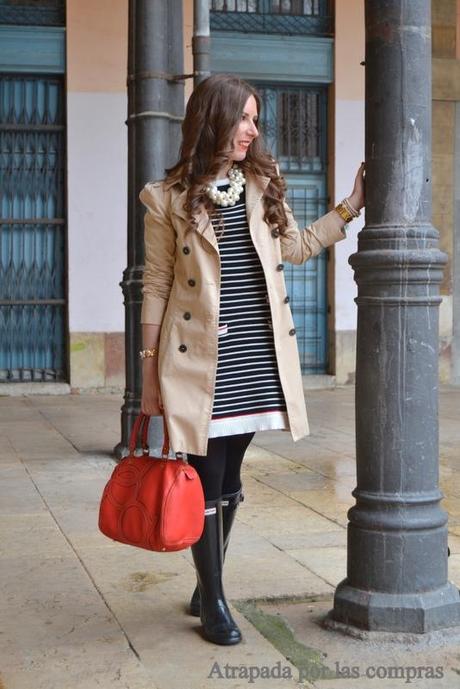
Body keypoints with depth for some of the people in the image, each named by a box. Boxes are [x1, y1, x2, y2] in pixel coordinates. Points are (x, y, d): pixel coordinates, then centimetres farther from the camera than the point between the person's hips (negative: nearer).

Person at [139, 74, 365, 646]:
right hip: (200, 360, -4)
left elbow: (295, 248, 23)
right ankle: (213, 604, 15)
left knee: (230, 476, 13)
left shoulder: (264, 185, 9)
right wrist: (149, 369, -2)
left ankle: (207, 587, 28)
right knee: (206, 481, 1)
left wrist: (351, 206, 19)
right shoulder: (169, 198, -3)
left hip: (257, 358, 5)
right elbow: (157, 287, -1)